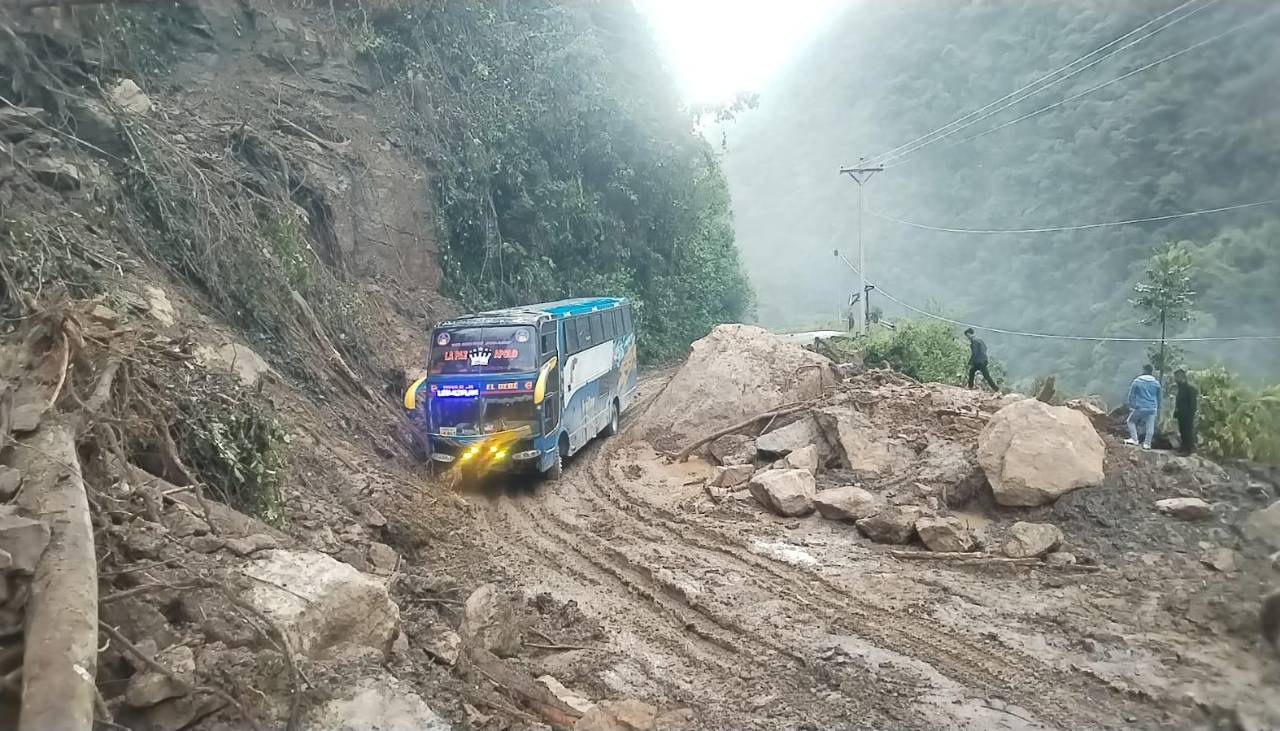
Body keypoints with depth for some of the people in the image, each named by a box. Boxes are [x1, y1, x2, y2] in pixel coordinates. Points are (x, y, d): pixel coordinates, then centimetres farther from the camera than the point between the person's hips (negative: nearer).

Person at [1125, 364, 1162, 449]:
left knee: (1131, 421, 15)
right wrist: (1158, 407, 26)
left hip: (1139, 407, -3)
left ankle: (1134, 439, 7)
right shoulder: (1156, 383, 6)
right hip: (1152, 408, 3)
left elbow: (1131, 395, -2)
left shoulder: (1137, 381, -5)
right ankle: (1147, 443, 7)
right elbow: (1158, 397, 16)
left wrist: (1131, 405, 8)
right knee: (1150, 426, 7)